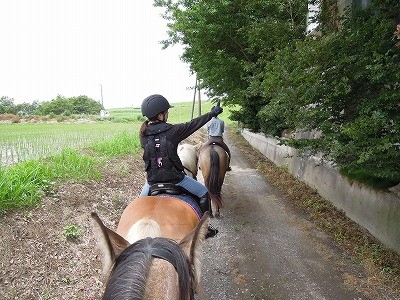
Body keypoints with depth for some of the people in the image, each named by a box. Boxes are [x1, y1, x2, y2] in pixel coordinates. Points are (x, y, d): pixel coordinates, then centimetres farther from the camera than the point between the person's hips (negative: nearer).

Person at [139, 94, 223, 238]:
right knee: (203, 193, 14)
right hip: (174, 178, -4)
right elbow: (194, 124, -4)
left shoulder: (143, 134, -5)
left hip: (152, 180, 4)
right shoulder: (172, 131, -15)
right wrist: (212, 113, 10)